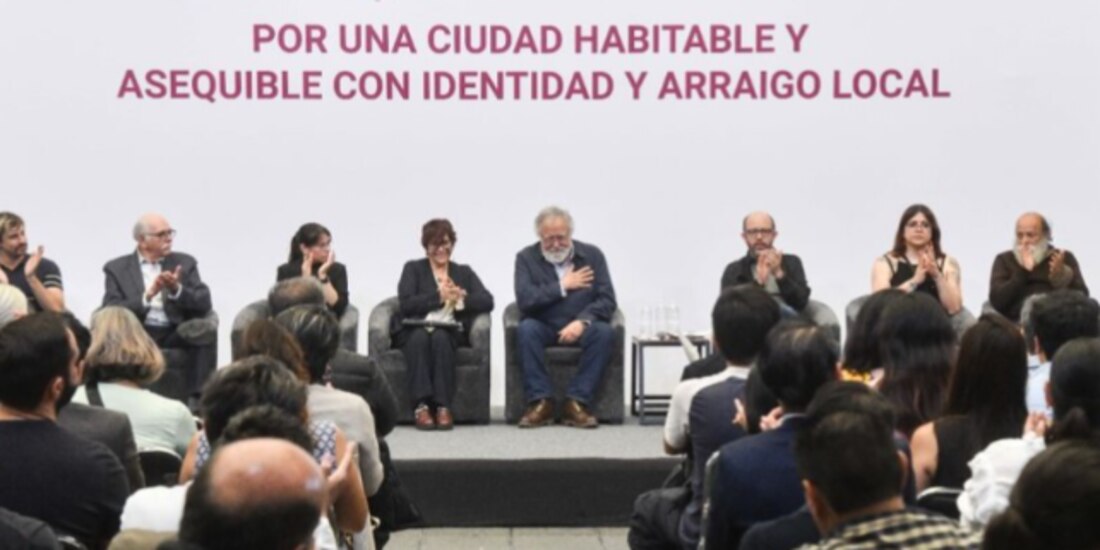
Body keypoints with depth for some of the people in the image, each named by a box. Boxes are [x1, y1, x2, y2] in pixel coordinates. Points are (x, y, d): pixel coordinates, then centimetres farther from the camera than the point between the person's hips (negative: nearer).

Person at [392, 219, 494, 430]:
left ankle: (443, 406, -38)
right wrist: (439, 297, -7)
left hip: (449, 331, 1)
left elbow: (487, 301, 5)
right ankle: (420, 406, -41)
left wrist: (461, 298, -10)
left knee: (440, 337, -34)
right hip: (414, 330, -1)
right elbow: (406, 304, -2)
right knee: (420, 337, -35)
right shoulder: (413, 268, 17)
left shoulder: (464, 272, 22)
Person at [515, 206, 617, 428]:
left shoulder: (592, 255, 2)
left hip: (580, 327, 1)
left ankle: (577, 402, -29)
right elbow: (524, 301, -14)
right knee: (525, 329, -33)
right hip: (543, 328, 0)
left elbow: (607, 300, -6)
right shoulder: (526, 257, 0)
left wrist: (582, 321, -23)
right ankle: (540, 402, -28)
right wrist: (562, 286, -12)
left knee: (605, 332, -31)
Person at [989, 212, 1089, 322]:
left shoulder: (1065, 258, 13)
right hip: (1016, 323, -1)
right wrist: (1023, 271, -8)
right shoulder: (1004, 260, 12)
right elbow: (997, 301, -2)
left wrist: (1063, 278, -14)